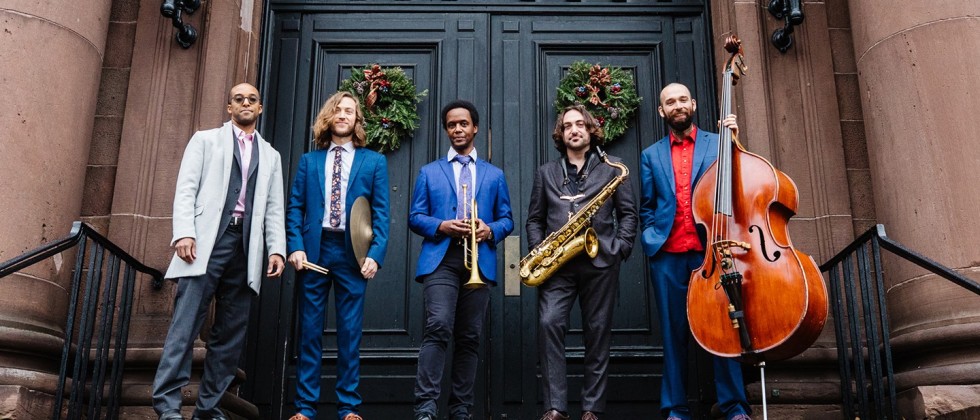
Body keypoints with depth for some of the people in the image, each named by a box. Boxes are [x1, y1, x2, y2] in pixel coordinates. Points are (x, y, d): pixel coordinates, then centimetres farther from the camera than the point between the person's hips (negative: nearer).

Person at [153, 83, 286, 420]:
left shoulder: (270, 156, 22)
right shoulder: (205, 140, 14)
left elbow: (274, 208, 15)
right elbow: (186, 189, 3)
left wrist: (276, 249, 1)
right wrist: (184, 233, -12)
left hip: (246, 246, 3)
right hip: (208, 239, -3)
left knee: (231, 331, 1)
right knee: (187, 321, -11)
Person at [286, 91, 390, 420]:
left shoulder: (374, 161, 10)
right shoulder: (309, 161, 14)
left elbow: (381, 212, 3)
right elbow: (295, 208, 8)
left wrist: (375, 254, -8)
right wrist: (295, 247, -6)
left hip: (352, 253, -1)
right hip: (314, 250, 1)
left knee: (350, 332, 2)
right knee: (309, 330, 3)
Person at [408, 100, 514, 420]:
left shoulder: (494, 175, 19)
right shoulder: (429, 172, 16)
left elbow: (507, 219, 15)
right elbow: (415, 217, 9)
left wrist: (490, 230, -7)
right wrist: (441, 226, -11)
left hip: (479, 262, 2)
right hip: (440, 260, -2)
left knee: (469, 337, 3)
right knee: (438, 328, -19)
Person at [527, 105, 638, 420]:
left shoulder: (611, 169, 13)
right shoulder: (546, 172, 18)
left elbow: (628, 213, 9)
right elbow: (535, 219, 16)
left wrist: (621, 248, -4)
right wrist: (540, 251, 0)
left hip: (600, 261, -1)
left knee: (598, 332, 1)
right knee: (549, 324, -16)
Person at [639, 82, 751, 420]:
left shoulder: (718, 143, 12)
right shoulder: (651, 155, 17)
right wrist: (652, 237, 3)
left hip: (711, 250, -2)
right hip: (668, 256, 2)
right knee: (674, 333, 4)